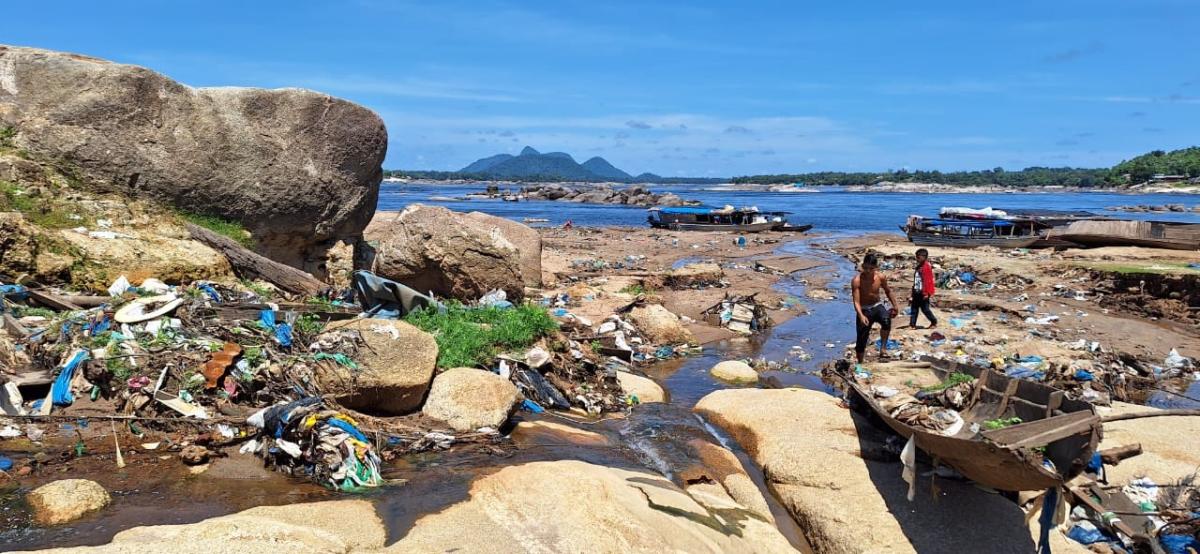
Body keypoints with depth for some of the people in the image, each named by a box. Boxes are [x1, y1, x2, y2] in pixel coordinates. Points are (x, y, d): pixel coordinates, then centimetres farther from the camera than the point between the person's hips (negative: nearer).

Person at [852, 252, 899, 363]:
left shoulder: (881, 277, -8)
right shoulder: (857, 281, -19)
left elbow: (888, 291, 13)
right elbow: (856, 302, -24)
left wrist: (894, 306, 14)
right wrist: (861, 316, -39)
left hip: (878, 306, 2)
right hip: (864, 310, -2)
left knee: (886, 321, -34)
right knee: (861, 341, 1)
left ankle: (883, 349, -23)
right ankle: (860, 364, 20)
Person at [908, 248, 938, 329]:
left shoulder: (927, 267, -13)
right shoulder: (919, 267, 14)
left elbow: (928, 281, -17)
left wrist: (926, 293, -19)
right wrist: (913, 291, 21)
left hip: (923, 293, -9)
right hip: (917, 292, 9)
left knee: (925, 309, 0)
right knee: (914, 308, 6)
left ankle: (934, 322, 19)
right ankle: (912, 324, 8)